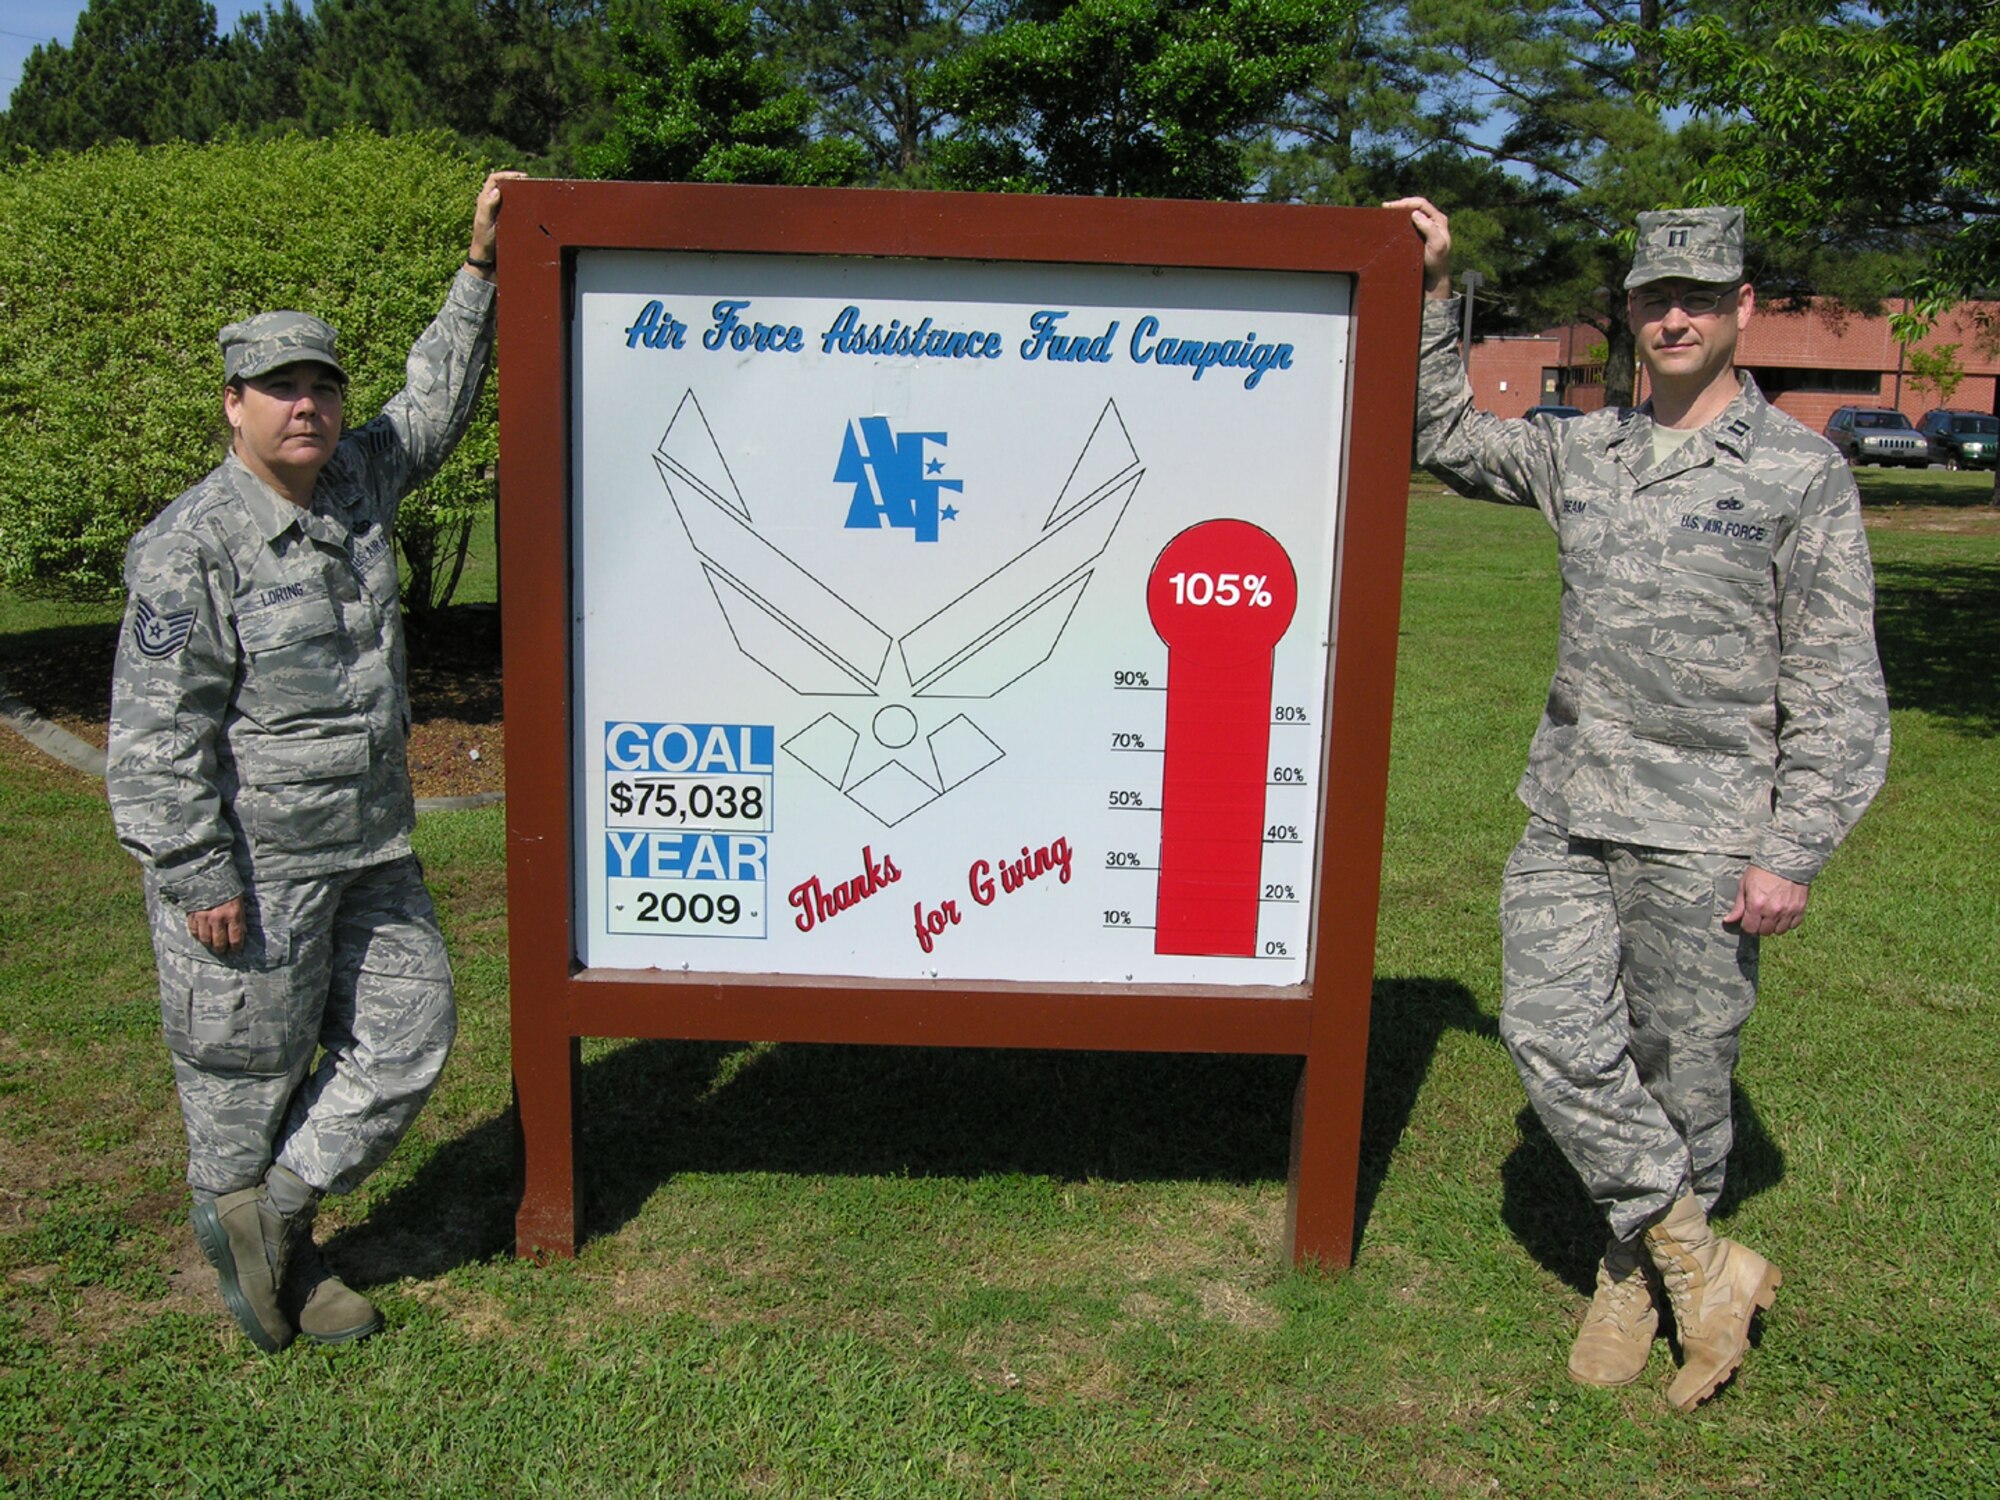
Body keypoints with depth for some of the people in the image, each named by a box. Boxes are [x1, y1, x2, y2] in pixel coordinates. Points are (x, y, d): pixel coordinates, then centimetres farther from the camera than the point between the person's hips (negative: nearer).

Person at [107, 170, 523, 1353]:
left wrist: (484, 269, 16)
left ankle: (277, 1207, 25)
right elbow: (158, 729, -16)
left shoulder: (356, 487, 8)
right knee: (245, 1061, 9)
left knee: (408, 1030, 10)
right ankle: (254, 1247, 29)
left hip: (368, 848, 8)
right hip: (249, 864, -7)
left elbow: (437, 401, 21)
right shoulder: (192, 546, -14)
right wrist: (196, 876, -16)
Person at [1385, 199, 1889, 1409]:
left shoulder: (1803, 473, -3)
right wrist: (1433, 292, 17)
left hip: (1700, 832, -4)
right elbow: (1449, 437, 26)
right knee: (1553, 1035, -5)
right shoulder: (1583, 451, 11)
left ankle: (1638, 1277, 28)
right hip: (1569, 811, 4)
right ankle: (1705, 1270, 11)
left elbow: (1837, 687, -4)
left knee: (1681, 1070, 6)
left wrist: (1793, 853, -9)